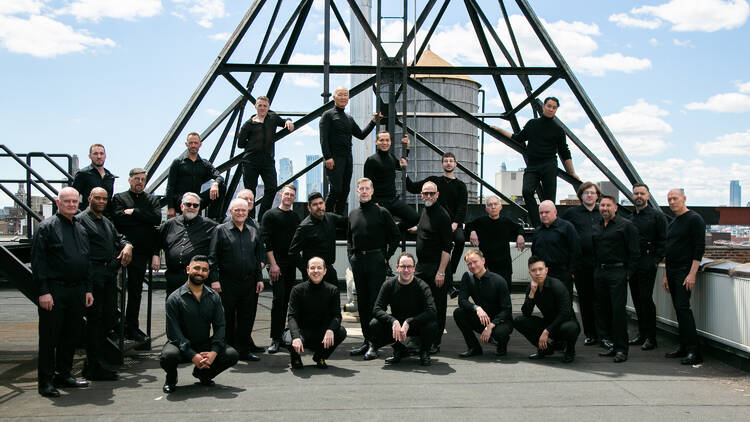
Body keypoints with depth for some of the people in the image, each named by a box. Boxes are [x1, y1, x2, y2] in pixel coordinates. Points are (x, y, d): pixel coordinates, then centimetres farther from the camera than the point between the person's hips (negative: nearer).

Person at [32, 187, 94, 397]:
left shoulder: (81, 229, 16)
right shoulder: (47, 227, -5)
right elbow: (38, 261, -10)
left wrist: (88, 289, 15)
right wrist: (43, 291, -16)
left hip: (77, 291, 7)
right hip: (54, 291, -6)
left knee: (71, 335, 12)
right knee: (49, 337, -1)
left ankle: (64, 374, 24)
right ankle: (45, 381, 7)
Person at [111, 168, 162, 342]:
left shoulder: (152, 200, 14)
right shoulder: (119, 198, 7)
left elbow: (157, 218, -4)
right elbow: (118, 219, -11)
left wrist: (134, 212, -8)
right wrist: (143, 218, -8)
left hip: (141, 252, 2)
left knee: (136, 290, 9)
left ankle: (132, 327, 17)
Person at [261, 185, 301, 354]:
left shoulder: (295, 217, 16)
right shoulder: (270, 215, -1)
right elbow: (266, 241, -8)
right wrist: (273, 264, -14)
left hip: (291, 264, 6)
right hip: (277, 263, -6)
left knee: (287, 300, 7)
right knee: (279, 298, -13)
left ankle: (281, 335, 15)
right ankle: (275, 339, -10)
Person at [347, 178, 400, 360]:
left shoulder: (381, 212, -1)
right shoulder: (353, 214, 15)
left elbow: (395, 235, 0)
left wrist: (386, 257, -5)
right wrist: (351, 255, 12)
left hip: (376, 260, -6)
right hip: (357, 261, 6)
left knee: (376, 301, -6)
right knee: (362, 302, 9)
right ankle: (367, 340, 18)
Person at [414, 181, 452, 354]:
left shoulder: (442, 215, -14)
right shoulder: (424, 211, 12)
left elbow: (447, 247, -18)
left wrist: (441, 272, -22)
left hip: (436, 267, -8)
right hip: (421, 266, 8)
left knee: (438, 307, 2)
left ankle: (435, 343, 10)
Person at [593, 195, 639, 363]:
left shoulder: (626, 225, -4)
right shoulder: (597, 227, 15)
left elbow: (634, 252, -7)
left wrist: (628, 273, -10)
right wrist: (596, 270, 12)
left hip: (617, 273, -7)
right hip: (600, 273, 7)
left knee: (618, 310, -7)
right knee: (602, 310, 9)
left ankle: (621, 349, 0)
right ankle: (614, 344, 21)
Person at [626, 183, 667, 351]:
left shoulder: (657, 215, -3)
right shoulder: (630, 217, 16)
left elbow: (663, 240, -8)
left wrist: (656, 260, -14)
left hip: (647, 263, -7)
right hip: (632, 264, 7)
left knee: (646, 299, -8)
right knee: (637, 299, 10)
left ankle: (651, 337, 0)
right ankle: (642, 333, 19)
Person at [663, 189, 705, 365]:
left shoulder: (694, 219, -7)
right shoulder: (672, 223, 18)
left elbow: (699, 248, -13)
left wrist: (692, 274, -19)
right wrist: (665, 275, 20)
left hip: (685, 271, -8)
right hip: (672, 272, 8)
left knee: (683, 307, -15)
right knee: (678, 309, 8)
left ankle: (694, 351, -14)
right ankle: (684, 347, 14)